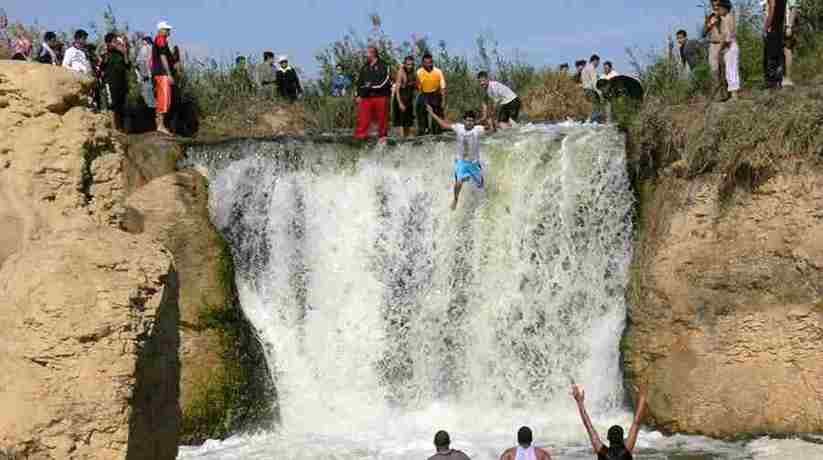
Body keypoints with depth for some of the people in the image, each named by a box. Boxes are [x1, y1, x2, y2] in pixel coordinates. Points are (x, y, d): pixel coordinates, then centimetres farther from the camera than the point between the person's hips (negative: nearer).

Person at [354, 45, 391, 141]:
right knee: (363, 119, -6)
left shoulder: (383, 67, 0)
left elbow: (384, 82, -9)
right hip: (366, 97, 4)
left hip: (380, 97, -4)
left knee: (382, 118, 1)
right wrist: (357, 95, 15)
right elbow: (359, 82, 23)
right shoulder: (365, 68, 18)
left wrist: (371, 86, -14)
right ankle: (360, 135, -8)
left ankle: (382, 135, 10)